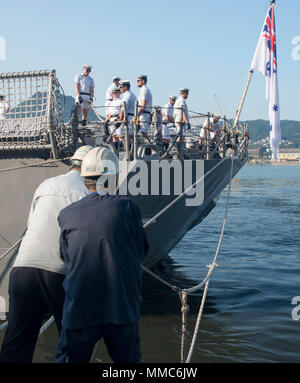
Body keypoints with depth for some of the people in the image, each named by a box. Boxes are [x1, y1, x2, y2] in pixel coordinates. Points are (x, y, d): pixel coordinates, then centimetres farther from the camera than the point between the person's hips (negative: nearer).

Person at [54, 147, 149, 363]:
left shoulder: (68, 215, 0)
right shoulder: (128, 207, -5)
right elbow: (142, 251, 6)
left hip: (80, 310, 0)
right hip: (123, 308, 0)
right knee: (127, 359, 20)